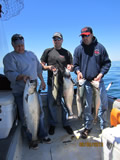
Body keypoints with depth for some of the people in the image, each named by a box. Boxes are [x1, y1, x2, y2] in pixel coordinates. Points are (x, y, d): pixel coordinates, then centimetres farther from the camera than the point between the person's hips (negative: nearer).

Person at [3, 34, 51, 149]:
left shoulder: (31, 54, 14)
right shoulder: (9, 57, -4)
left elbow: (38, 68, 20)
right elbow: (10, 73, -17)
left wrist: (42, 80, 17)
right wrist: (22, 76, -35)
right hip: (20, 92, -4)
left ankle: (42, 135, 33)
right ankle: (31, 140, 24)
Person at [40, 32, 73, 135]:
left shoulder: (67, 52, 10)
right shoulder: (48, 51, 8)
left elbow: (72, 67, 11)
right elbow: (41, 65, 8)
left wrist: (70, 67, -13)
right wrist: (48, 67, -12)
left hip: (64, 82, 0)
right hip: (52, 83, 0)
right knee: (52, 104, 8)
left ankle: (65, 124, 28)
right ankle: (52, 124, 29)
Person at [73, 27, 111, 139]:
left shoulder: (99, 47, 4)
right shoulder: (78, 49, 6)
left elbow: (107, 63, 6)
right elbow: (75, 64, 10)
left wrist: (101, 74, -8)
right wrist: (78, 71, -11)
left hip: (98, 80, 0)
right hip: (85, 81, 0)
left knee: (104, 102, 3)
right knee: (87, 105, 6)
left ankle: (103, 126, 27)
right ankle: (88, 126, 25)